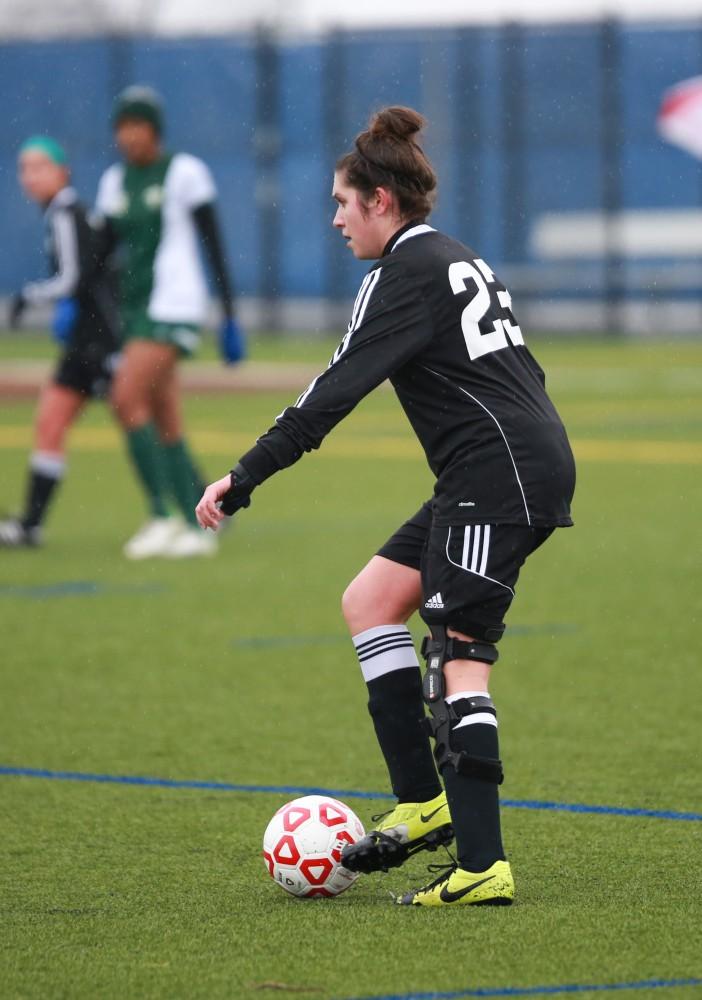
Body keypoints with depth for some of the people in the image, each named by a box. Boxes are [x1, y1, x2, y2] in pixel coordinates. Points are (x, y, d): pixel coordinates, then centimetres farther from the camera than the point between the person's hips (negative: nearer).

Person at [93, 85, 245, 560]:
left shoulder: (185, 173, -5)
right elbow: (102, 250, 14)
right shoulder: (114, 181, 13)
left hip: (175, 304, -7)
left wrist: (231, 317, -7)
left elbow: (215, 247, -5)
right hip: (136, 307, 7)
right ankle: (201, 524, 11)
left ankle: (162, 516, -16)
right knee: (166, 427, 5)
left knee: (128, 400, -19)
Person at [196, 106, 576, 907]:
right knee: (369, 601, 13)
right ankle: (424, 804, 7)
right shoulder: (460, 261, 20)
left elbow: (337, 389, -16)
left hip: (497, 475, -10)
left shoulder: (406, 274, -9)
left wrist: (244, 478, -16)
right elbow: (517, 369, 25)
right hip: (533, 462, 10)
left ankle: (483, 866, -15)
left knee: (457, 660, -10)